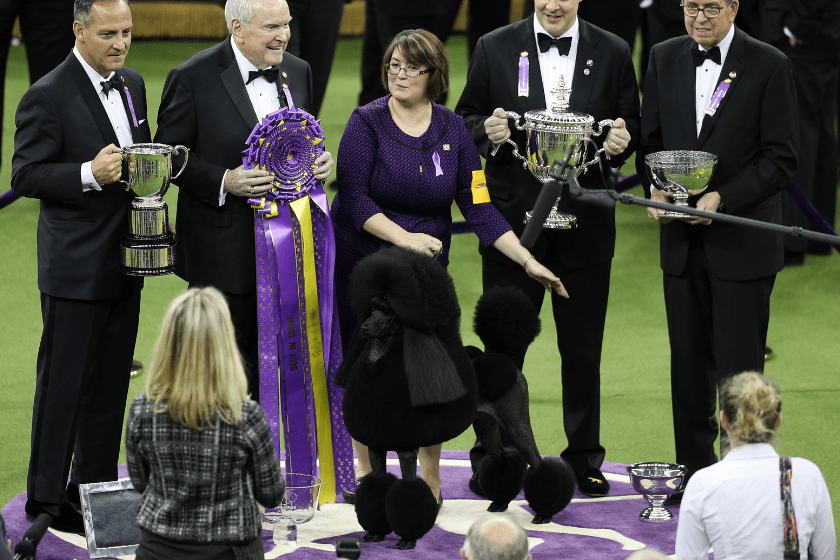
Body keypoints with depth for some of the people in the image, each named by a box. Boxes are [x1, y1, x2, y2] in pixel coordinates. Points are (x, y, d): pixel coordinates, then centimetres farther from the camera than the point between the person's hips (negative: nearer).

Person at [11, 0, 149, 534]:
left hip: (124, 263, 7)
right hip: (75, 267, -7)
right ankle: (46, 499, 7)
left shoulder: (132, 85, 10)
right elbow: (26, 175, -15)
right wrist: (89, 174, -28)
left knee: (110, 382, 13)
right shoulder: (48, 96, -14)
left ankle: (95, 487, 24)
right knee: (63, 383, -1)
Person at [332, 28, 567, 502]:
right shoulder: (367, 123, -6)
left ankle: (430, 476, 6)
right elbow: (354, 197, -13)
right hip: (362, 263, -1)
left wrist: (529, 261, -7)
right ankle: (365, 468, 23)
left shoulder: (453, 130, 1)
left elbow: (479, 208, 0)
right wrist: (403, 236, -25)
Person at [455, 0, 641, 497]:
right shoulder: (494, 49, 1)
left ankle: (584, 459, 21)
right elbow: (465, 118, 7)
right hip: (513, 221, 0)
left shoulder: (614, 54, 3)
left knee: (583, 349, 8)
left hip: (585, 226, 1)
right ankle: (493, 456, 18)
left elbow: (632, 125, 9)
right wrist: (488, 130, -15)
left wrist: (621, 141, -14)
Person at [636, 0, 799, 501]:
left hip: (743, 244, -4)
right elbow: (651, 139, 15)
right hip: (682, 240, 5)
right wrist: (655, 188, -4)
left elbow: (782, 159, -8)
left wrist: (722, 198, -17)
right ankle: (696, 473, 21)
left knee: (739, 368, -4)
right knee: (689, 365, 10)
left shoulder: (769, 66, -7)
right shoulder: (665, 59, 7)